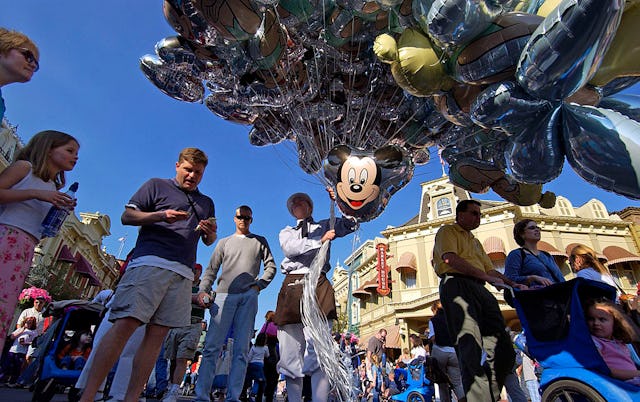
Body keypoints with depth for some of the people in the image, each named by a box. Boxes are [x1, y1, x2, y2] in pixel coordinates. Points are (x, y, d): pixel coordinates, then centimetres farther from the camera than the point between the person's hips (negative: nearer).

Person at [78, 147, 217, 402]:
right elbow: (127, 216, 6)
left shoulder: (206, 203, 25)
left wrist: (211, 232, 1)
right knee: (125, 324, -13)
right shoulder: (156, 186, 13)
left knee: (158, 334, 0)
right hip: (150, 262, -4)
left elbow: (208, 242, 26)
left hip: (183, 273, 4)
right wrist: (161, 215, -10)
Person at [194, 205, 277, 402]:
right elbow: (211, 269, 13)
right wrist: (203, 290, -3)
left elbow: (271, 266, 13)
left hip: (248, 297, 0)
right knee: (212, 346, -5)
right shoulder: (224, 242, 20)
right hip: (224, 295, 1)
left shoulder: (259, 241, 19)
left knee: (241, 349, -1)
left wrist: (259, 285, -2)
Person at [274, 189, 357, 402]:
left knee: (317, 349, -16)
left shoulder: (324, 226, 23)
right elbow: (290, 248, 2)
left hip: (317, 284, -2)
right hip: (291, 286, 2)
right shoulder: (286, 232, 25)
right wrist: (320, 241, -2)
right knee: (289, 354, 2)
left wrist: (337, 201, 4)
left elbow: (349, 224, 8)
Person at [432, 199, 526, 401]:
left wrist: (513, 284, 13)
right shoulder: (447, 231, 10)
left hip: (479, 288, 9)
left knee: (501, 346, 1)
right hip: (456, 284, -8)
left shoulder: (475, 241, 36)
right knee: (470, 341, -21)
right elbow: (451, 259, -9)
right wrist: (485, 276, -11)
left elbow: (490, 270, 30)